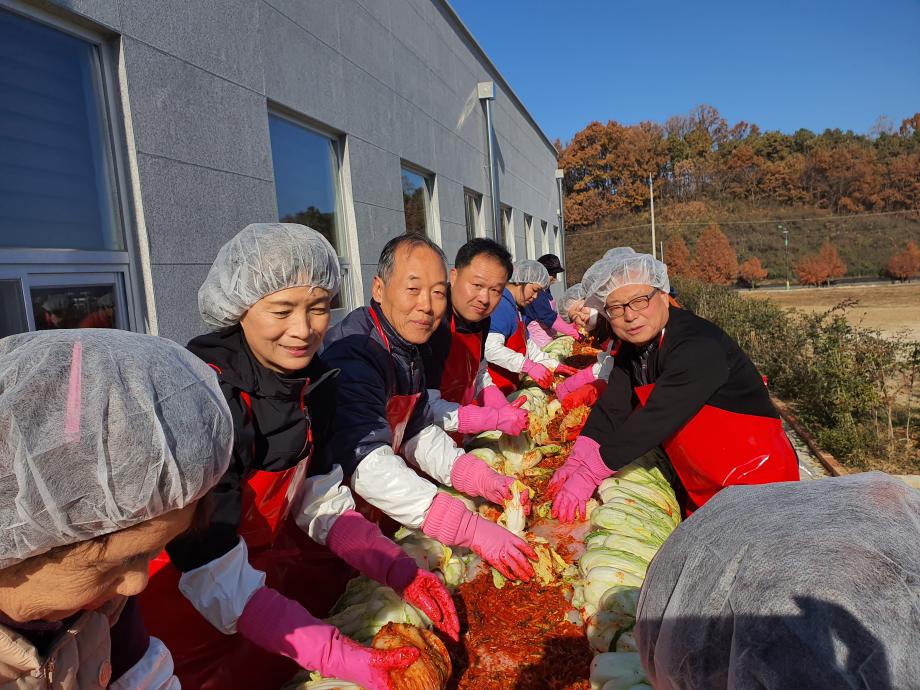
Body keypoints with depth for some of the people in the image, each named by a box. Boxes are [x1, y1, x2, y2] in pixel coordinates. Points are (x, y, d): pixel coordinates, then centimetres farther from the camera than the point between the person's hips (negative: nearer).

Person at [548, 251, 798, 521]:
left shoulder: (699, 348, -27)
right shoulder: (634, 347, 1)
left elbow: (656, 419, -34)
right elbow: (612, 408, -6)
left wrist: (589, 474, -32)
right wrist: (576, 461, -19)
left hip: (757, 477, -7)